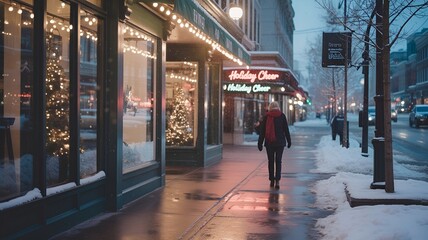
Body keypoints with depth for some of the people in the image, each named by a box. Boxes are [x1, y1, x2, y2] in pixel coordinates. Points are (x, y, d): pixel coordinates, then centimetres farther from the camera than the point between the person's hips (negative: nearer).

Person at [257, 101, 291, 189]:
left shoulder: (266, 116, 1)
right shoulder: (282, 116, 0)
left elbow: (262, 131, 1)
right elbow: (286, 130, 3)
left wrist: (260, 143, 4)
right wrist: (289, 141, 11)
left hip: (269, 142, 1)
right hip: (280, 142, -1)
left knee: (270, 161, 11)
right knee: (278, 161, 0)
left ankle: (272, 180, 16)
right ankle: (277, 180, -13)